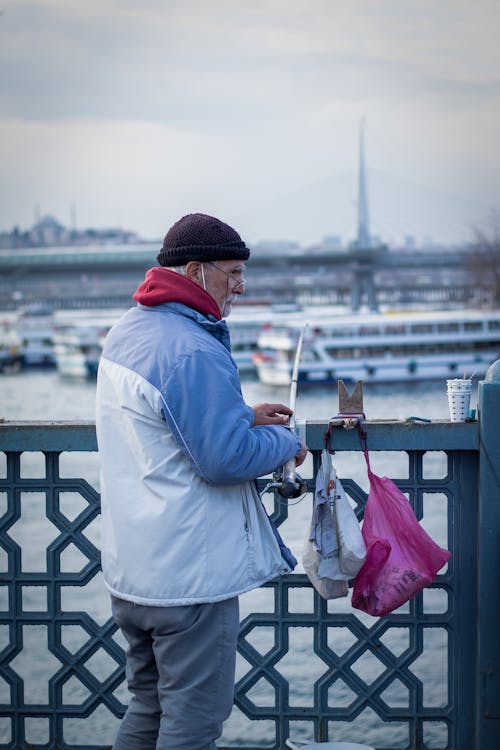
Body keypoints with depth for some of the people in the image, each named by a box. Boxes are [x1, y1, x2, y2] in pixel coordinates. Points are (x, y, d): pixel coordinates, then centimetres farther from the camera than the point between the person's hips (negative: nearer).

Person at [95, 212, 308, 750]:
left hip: (129, 567, 10)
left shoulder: (126, 332, 10)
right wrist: (285, 442, -6)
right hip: (189, 576, -10)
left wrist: (243, 415, 15)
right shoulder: (193, 351, -22)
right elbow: (225, 459, -24)